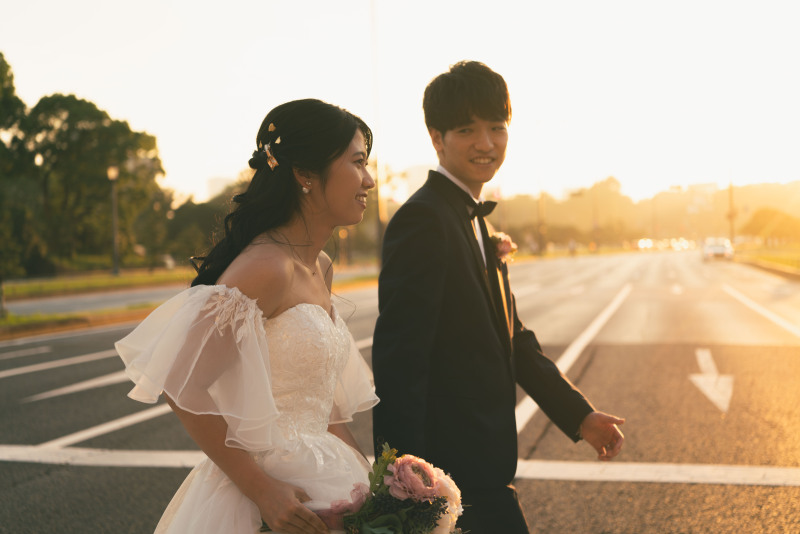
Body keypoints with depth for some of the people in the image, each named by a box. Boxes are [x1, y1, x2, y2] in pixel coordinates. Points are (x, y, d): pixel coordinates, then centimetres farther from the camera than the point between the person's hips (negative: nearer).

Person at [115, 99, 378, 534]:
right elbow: (181, 386, -23)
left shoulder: (320, 268, 7)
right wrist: (260, 489, -20)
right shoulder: (266, 268, -20)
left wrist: (362, 471, 4)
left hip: (316, 479, 8)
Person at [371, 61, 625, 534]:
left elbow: (512, 339, 16)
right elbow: (398, 358, -23)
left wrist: (580, 414, 9)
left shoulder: (474, 221, 14)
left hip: (481, 452, 10)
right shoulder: (423, 220, -17)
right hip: (457, 462, -10)